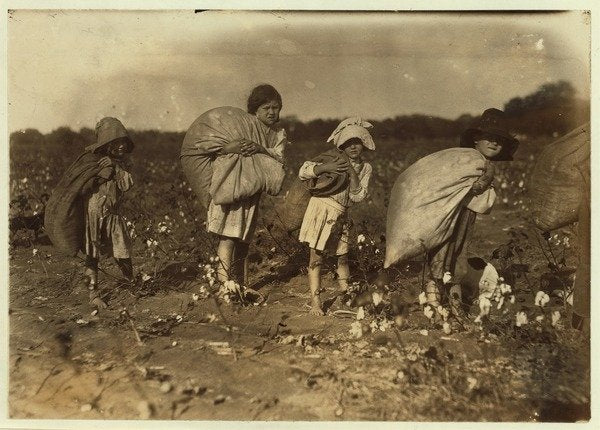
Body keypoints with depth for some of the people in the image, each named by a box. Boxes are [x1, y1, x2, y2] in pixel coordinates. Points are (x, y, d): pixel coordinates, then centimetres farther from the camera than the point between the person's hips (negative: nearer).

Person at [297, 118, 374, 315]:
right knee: (316, 257, -3)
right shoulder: (334, 160, -8)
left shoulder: (365, 168, 4)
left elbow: (358, 196, -8)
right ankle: (315, 301, 3)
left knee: (343, 256, 12)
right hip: (321, 209, -4)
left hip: (340, 216, 4)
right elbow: (303, 171, -14)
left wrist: (352, 172, -18)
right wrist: (326, 167, -27)